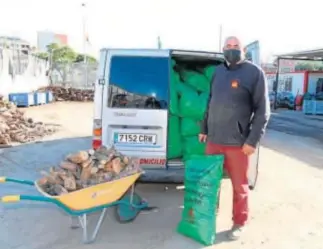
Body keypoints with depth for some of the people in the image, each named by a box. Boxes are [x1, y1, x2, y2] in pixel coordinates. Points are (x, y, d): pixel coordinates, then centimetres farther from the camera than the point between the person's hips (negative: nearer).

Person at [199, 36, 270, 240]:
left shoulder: (254, 72, -6)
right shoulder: (218, 71, 11)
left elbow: (263, 110, -8)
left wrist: (253, 140, -13)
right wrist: (204, 129, 17)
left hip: (238, 142, -5)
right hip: (213, 139, 6)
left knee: (239, 186, 9)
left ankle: (239, 223, 27)